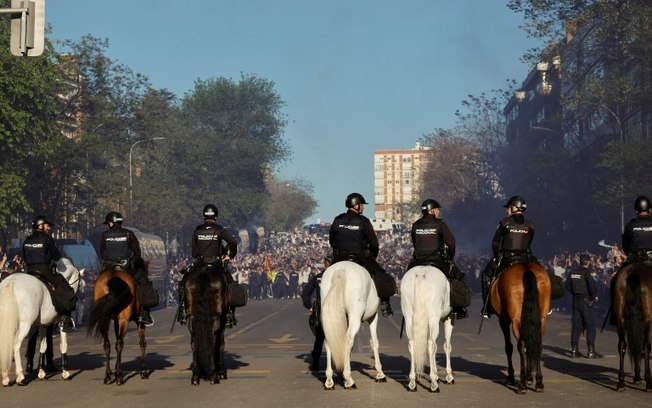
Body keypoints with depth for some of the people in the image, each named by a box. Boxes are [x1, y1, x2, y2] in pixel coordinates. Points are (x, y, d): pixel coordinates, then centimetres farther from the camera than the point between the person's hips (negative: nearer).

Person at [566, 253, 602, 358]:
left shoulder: (573, 271, 5)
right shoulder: (586, 272, -14)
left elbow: (567, 285, 10)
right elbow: (591, 286, -21)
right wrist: (595, 296, -6)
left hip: (576, 300, 6)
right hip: (586, 301, -6)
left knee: (576, 325, 10)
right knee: (590, 326, 1)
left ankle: (574, 350, 11)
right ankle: (591, 351, 0)